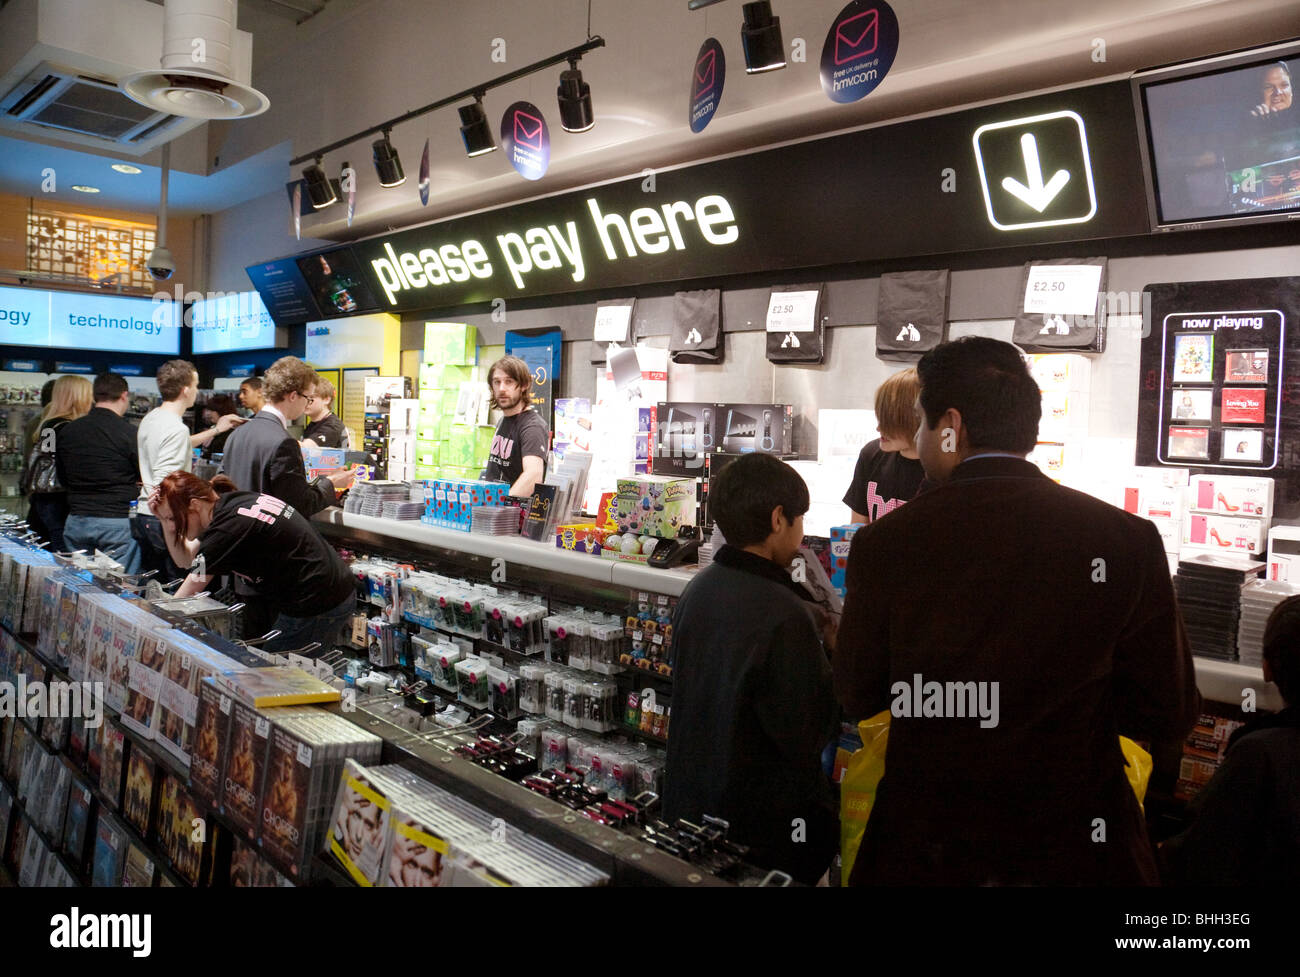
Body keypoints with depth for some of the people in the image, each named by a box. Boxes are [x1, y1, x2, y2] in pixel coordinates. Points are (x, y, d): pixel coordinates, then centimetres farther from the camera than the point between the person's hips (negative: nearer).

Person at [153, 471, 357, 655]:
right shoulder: (235, 501, 8)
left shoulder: (229, 527, -20)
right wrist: (166, 522, 7)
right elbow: (186, 559, 18)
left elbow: (190, 590, -14)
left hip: (316, 605, -10)